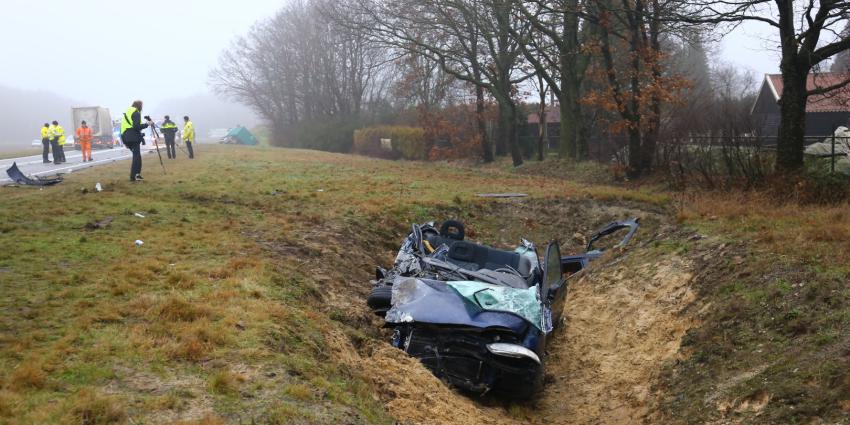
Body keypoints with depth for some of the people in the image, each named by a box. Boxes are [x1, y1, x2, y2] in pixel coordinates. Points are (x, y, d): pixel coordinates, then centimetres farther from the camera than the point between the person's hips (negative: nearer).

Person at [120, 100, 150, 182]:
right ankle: (133, 176, -11)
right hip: (133, 137, -9)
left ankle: (137, 174, 15)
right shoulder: (136, 113, -7)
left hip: (125, 137, 9)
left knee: (136, 155, 15)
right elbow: (136, 127, -19)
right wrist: (146, 124, -8)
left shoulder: (127, 112, 21)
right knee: (136, 156, -7)